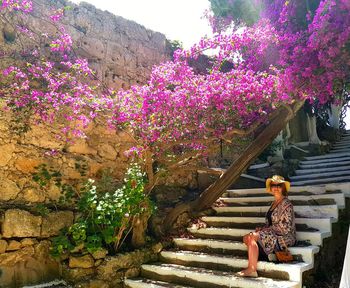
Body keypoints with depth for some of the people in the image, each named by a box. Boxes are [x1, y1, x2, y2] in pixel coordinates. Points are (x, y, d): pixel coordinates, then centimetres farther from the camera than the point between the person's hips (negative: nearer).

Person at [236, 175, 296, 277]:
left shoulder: (286, 204, -12)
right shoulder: (274, 203, 15)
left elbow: (285, 227, -18)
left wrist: (266, 229, -13)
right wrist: (262, 228, 0)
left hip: (284, 237, -9)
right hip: (273, 234, 9)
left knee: (252, 237, -23)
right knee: (246, 237, -6)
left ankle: (252, 270, -17)